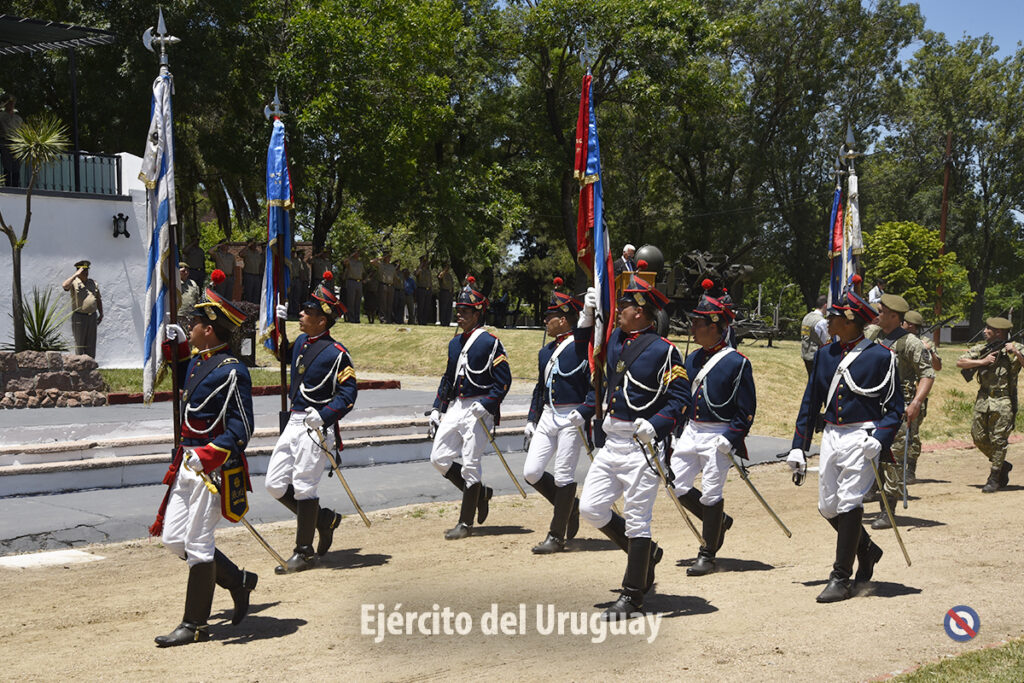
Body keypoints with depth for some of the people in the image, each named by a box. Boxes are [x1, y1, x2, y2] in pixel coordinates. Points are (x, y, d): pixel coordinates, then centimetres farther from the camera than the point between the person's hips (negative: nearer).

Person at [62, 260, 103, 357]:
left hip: (92, 316, 4)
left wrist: (101, 314, 9)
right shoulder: (74, 282, -5)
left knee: (91, 343, 6)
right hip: (79, 317, -4)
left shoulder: (93, 283, 11)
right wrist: (76, 275, -23)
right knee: (79, 343, 0)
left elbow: (98, 300, 16)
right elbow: (65, 286, -29)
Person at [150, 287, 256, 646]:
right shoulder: (197, 361, 10)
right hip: (188, 464, 9)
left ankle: (195, 625, 9)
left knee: (197, 543, -3)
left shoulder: (230, 371, -17)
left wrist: (213, 453, -33)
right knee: (173, 539, 12)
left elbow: (242, 427, -20)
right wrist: (176, 349, 21)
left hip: (214, 468, -9)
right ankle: (239, 581, 28)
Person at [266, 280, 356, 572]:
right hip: (293, 423, 8)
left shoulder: (336, 353, -13)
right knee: (275, 485, 9)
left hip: (315, 427, -8)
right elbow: (279, 352, 31)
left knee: (303, 487, -3)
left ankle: (304, 553, 9)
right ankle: (325, 518, 26)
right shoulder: (301, 342, 10)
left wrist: (324, 416, -28)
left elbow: (348, 394, -15)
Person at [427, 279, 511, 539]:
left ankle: (466, 523, 5)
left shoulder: (490, 342, -8)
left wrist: (486, 404, -19)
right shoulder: (455, 343, 15)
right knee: (439, 458, 4)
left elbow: (503, 380, -10)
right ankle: (480, 492, 24)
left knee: (470, 465, -5)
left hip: (479, 411, -8)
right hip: (455, 408, 8)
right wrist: (437, 409, 17)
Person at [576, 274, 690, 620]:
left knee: (636, 520, -1)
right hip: (611, 443, 8)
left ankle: (632, 599, 9)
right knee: (590, 508, 7)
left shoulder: (663, 350, -11)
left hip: (641, 447, -8)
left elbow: (680, 397, -14)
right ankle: (645, 552, 29)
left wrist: (655, 425, -27)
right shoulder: (615, 340, 11)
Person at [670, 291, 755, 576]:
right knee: (677, 486, 2)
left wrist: (731, 439, -16)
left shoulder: (737, 363, -10)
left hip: (718, 437, -7)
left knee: (711, 494, -2)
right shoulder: (692, 359, 10)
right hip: (691, 432, 7)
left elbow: (747, 409, -9)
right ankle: (720, 521, 25)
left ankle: (708, 555, 10)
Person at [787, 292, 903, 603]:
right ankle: (867, 550, 33)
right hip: (831, 435, 6)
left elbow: (895, 408, -4)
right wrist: (798, 449, 11)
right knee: (827, 507, 8)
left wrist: (879, 440, -21)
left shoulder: (880, 356, -7)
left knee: (848, 505, -8)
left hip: (861, 439, -6)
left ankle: (841, 579, 1)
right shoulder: (825, 354, 9)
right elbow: (810, 402, 13)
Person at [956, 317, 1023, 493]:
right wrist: (983, 362, -8)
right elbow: (960, 362, 2)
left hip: (1004, 401, -5)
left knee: (998, 440, -5)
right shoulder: (981, 349, 8)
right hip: (983, 399, 5)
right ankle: (1002, 465, 27)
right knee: (979, 437, 6)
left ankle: (994, 479, 4)